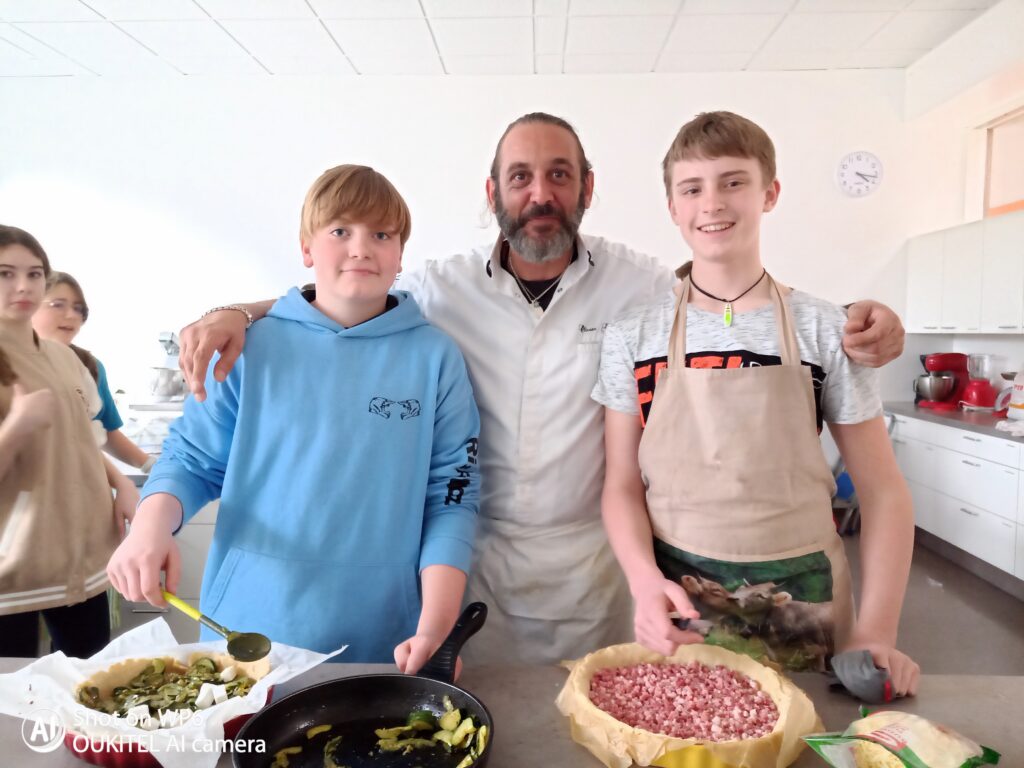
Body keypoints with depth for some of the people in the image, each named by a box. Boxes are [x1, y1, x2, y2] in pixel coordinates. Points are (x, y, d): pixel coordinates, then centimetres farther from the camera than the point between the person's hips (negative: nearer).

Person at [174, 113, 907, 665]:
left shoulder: (636, 282, -6)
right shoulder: (449, 286, -5)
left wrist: (851, 326, -19)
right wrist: (239, 313, -12)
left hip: (593, 558, 0)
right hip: (477, 555, 1)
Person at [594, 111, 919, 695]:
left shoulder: (826, 331, -3)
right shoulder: (633, 337, -2)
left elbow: (883, 491, -1)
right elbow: (623, 486, -1)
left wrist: (876, 633, -9)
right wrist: (645, 580, -18)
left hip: (805, 613, 0)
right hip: (674, 612, 0)